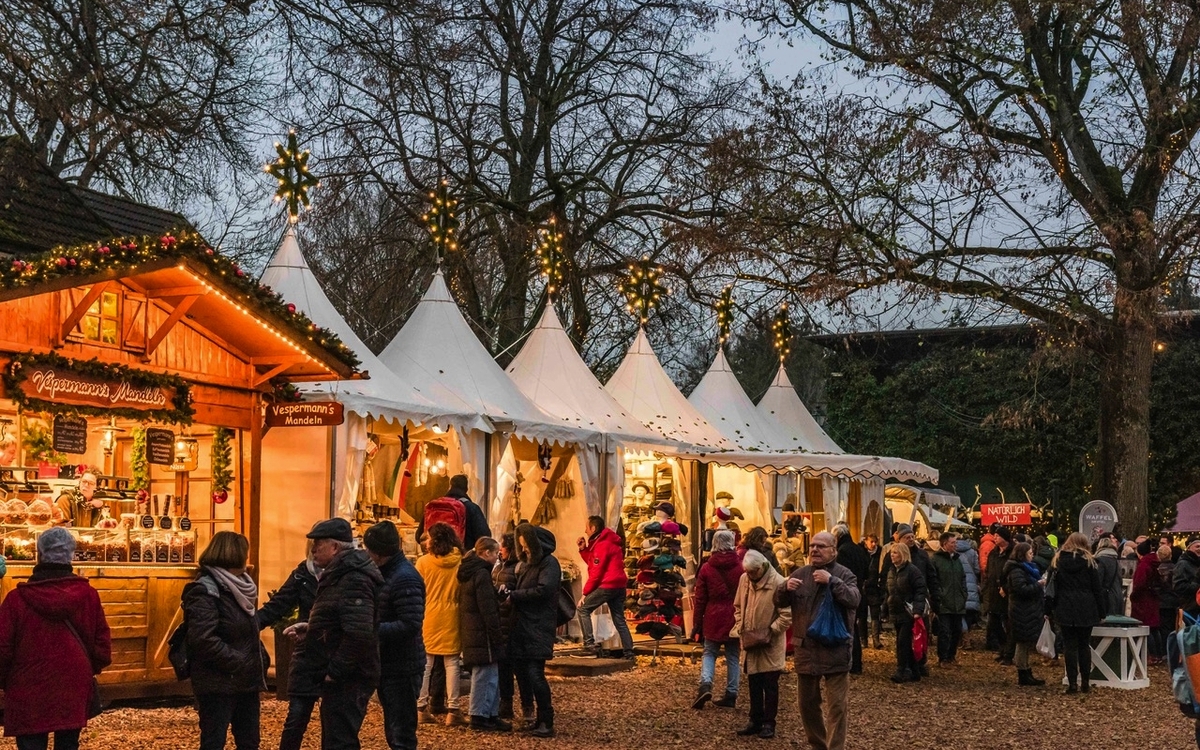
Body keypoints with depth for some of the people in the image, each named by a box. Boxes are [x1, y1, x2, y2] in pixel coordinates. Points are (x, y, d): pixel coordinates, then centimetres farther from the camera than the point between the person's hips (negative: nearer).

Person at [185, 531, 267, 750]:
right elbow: (204, 639, -25)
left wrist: (260, 658, 6)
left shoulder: (238, 587, 15)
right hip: (218, 683, -9)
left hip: (246, 681, 9)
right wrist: (238, 662, -20)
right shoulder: (205, 591, -15)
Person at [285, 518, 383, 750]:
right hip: (339, 678, 11)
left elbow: (359, 634, -29)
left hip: (347, 680, -11)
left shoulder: (354, 580, -20)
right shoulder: (338, 575, 15)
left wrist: (334, 672, -23)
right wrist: (310, 629, 11)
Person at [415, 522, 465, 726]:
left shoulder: (423, 562, -6)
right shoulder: (461, 563, -4)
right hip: (451, 619, 0)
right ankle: (453, 710, 2)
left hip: (429, 618, 0)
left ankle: (422, 707, 10)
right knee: (452, 663, 5)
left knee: (424, 663, 9)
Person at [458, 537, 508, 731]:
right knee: (485, 675, -3)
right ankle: (479, 717, 1)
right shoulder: (482, 574, -15)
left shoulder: (468, 573, 15)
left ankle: (491, 715, 17)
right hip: (483, 634, -10)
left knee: (491, 677, 14)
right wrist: (497, 635, -15)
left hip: (471, 633, 10)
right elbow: (488, 609, -19)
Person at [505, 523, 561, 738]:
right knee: (521, 672, 7)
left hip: (538, 629, -9)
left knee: (534, 674, -12)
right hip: (521, 627, 9)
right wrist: (509, 591, 3)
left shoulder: (549, 563, -6)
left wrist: (513, 595, -11)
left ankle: (547, 722, -6)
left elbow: (543, 590, -18)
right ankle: (534, 719, 14)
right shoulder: (527, 563, 20)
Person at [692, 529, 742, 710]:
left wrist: (696, 625, 8)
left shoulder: (706, 569, -3)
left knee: (709, 653, 12)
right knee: (733, 657, 11)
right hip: (735, 620, 0)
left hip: (713, 619, 0)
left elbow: (699, 599, 1)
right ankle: (731, 694, 10)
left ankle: (705, 684, -11)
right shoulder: (741, 567, -5)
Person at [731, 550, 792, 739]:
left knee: (770, 684, 5)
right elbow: (738, 606, 14)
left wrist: (770, 631, -18)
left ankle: (768, 723, 15)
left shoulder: (778, 583, -19)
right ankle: (756, 720, 24)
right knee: (753, 683, 14)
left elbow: (787, 615, -16)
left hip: (771, 644, -6)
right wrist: (740, 626, 3)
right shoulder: (744, 580, 0)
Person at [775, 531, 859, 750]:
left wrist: (832, 581, -30)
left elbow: (854, 600, -20)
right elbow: (779, 602, 6)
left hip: (835, 650, -5)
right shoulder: (800, 574, 8)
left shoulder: (844, 574, -4)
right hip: (806, 649, 5)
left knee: (836, 706, -4)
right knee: (808, 703, 14)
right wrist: (785, 589, -16)